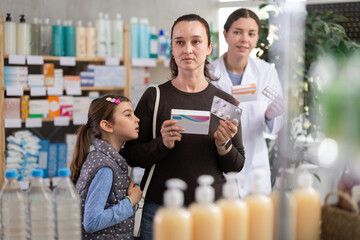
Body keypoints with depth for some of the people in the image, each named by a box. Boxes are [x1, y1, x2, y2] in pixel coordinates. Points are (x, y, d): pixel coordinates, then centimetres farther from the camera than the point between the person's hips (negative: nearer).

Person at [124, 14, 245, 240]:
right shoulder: (154, 97, -2)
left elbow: (237, 166, 5)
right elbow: (132, 156, -2)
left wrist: (223, 145, -14)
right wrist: (162, 144, -19)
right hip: (159, 211, -1)